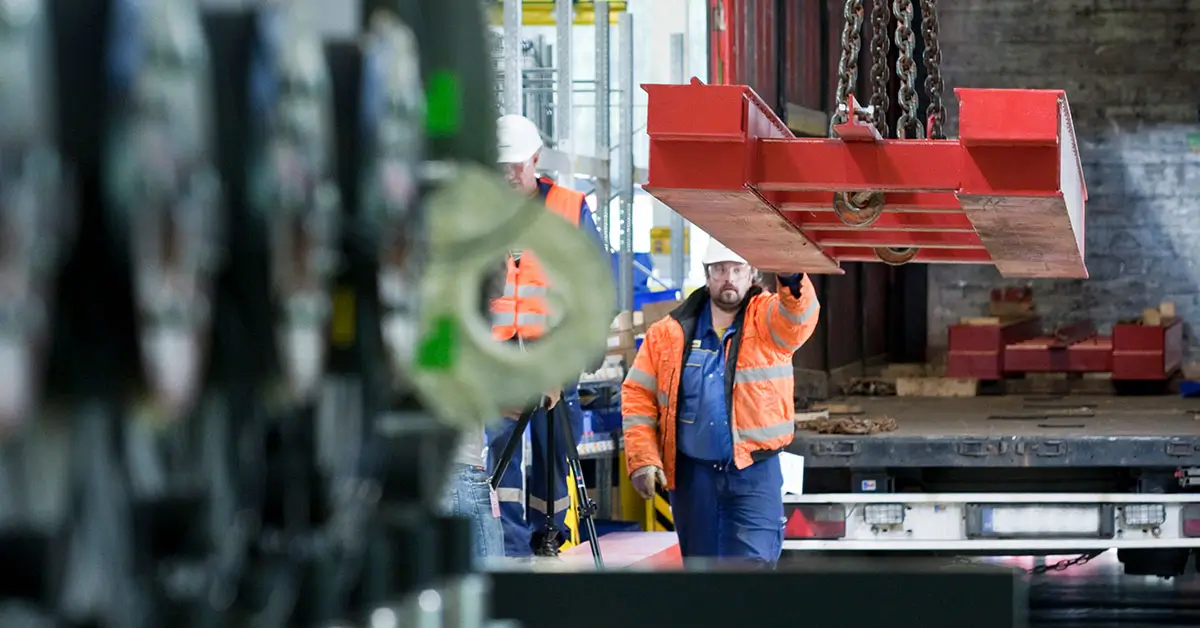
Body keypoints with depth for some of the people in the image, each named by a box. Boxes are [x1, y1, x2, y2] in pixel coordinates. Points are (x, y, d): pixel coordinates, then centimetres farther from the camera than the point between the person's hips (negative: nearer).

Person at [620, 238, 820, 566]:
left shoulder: (768, 320, 0)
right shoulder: (670, 332, 5)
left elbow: (800, 315, -24)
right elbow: (638, 395, 7)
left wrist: (792, 281, -47)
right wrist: (642, 458, -3)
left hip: (754, 471, -3)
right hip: (692, 473, 3)